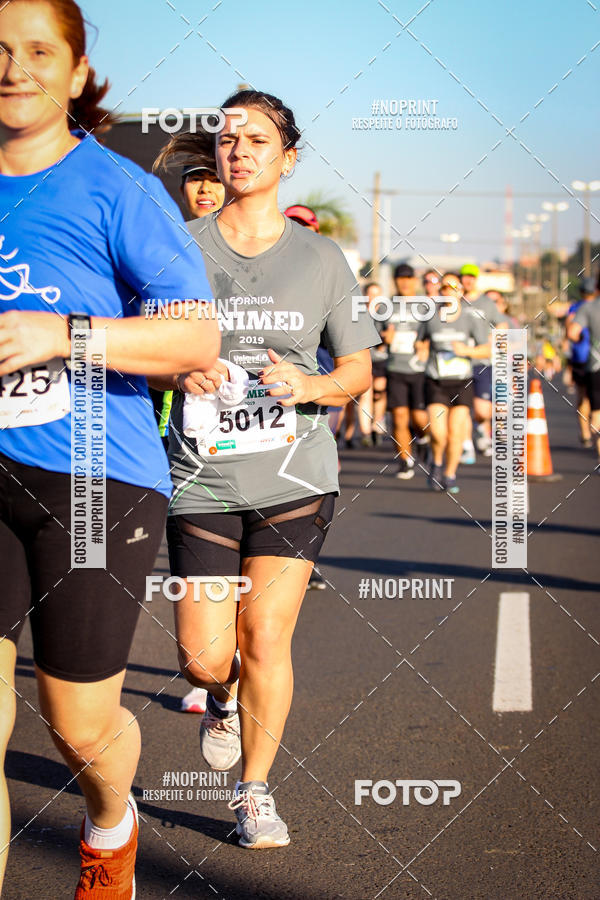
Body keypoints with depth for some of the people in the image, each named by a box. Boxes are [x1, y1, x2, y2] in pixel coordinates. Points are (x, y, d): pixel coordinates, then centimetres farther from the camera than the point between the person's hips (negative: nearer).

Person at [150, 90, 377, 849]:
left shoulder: (320, 258, 4)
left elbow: (358, 369, 8)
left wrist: (306, 385, -13)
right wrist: (180, 372, -18)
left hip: (295, 478, 0)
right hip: (203, 480, 0)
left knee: (267, 639, -5)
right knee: (203, 658, -1)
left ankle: (255, 792, 16)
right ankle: (224, 699, 37)